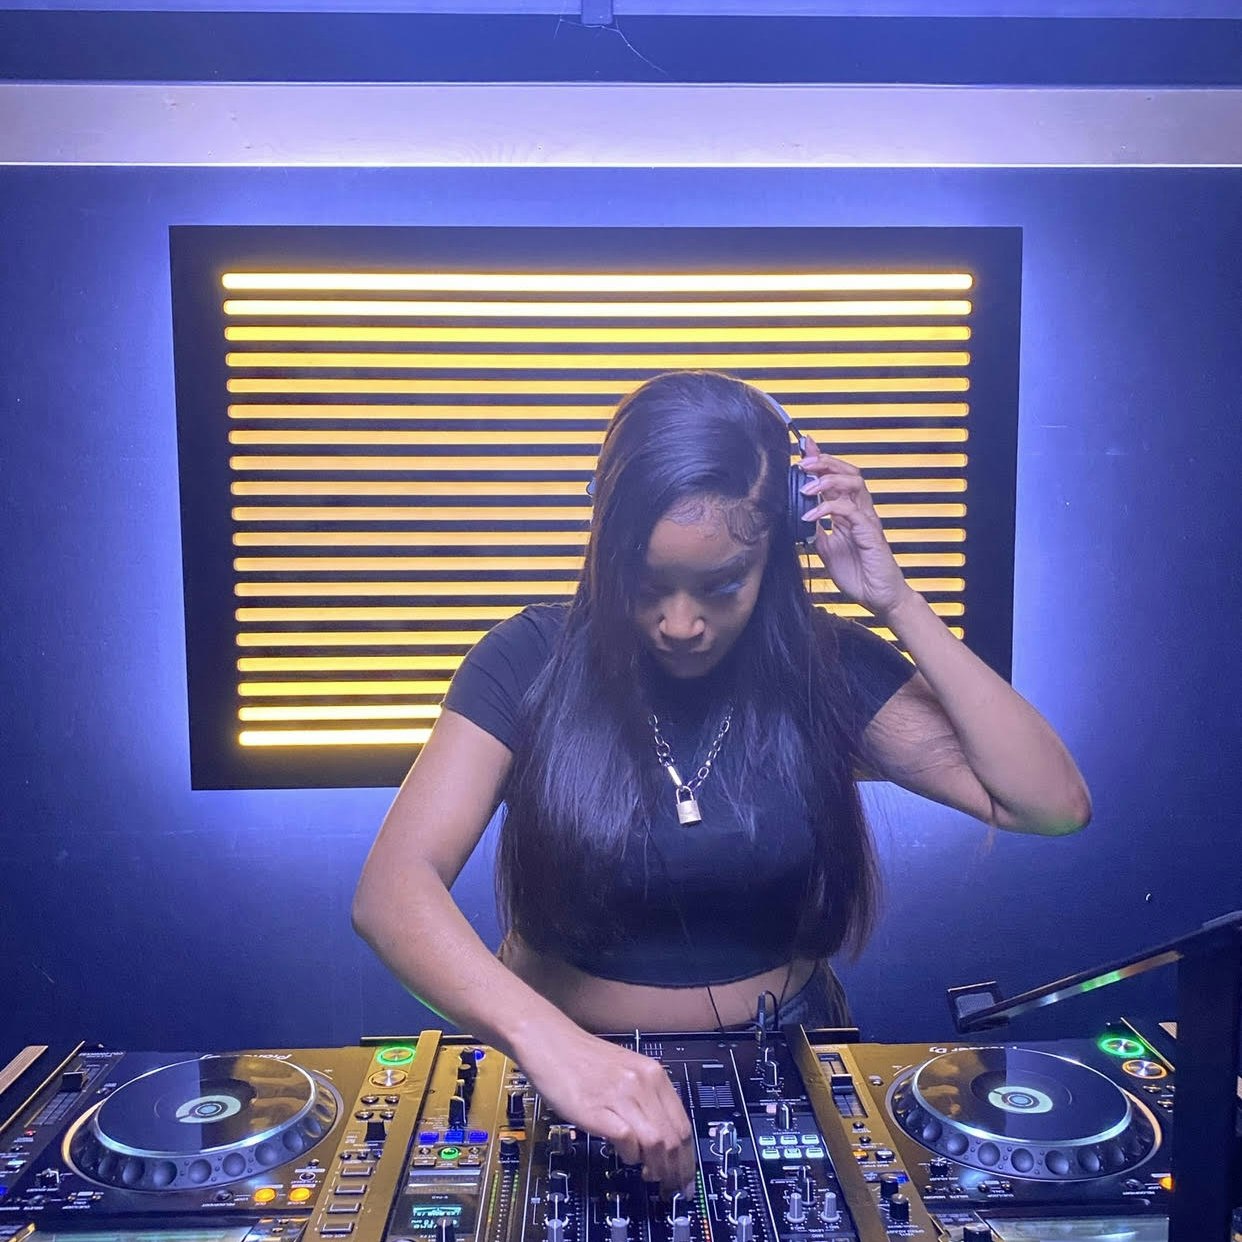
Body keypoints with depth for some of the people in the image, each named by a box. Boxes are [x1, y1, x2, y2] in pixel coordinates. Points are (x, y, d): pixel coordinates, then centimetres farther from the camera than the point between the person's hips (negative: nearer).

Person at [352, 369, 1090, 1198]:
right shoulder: (532, 663, -11)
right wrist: (542, 1037, -38)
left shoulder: (824, 669, -5)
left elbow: (1054, 804, -10)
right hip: (568, 1062, -1)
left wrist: (898, 605, -14)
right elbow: (394, 887, -21)